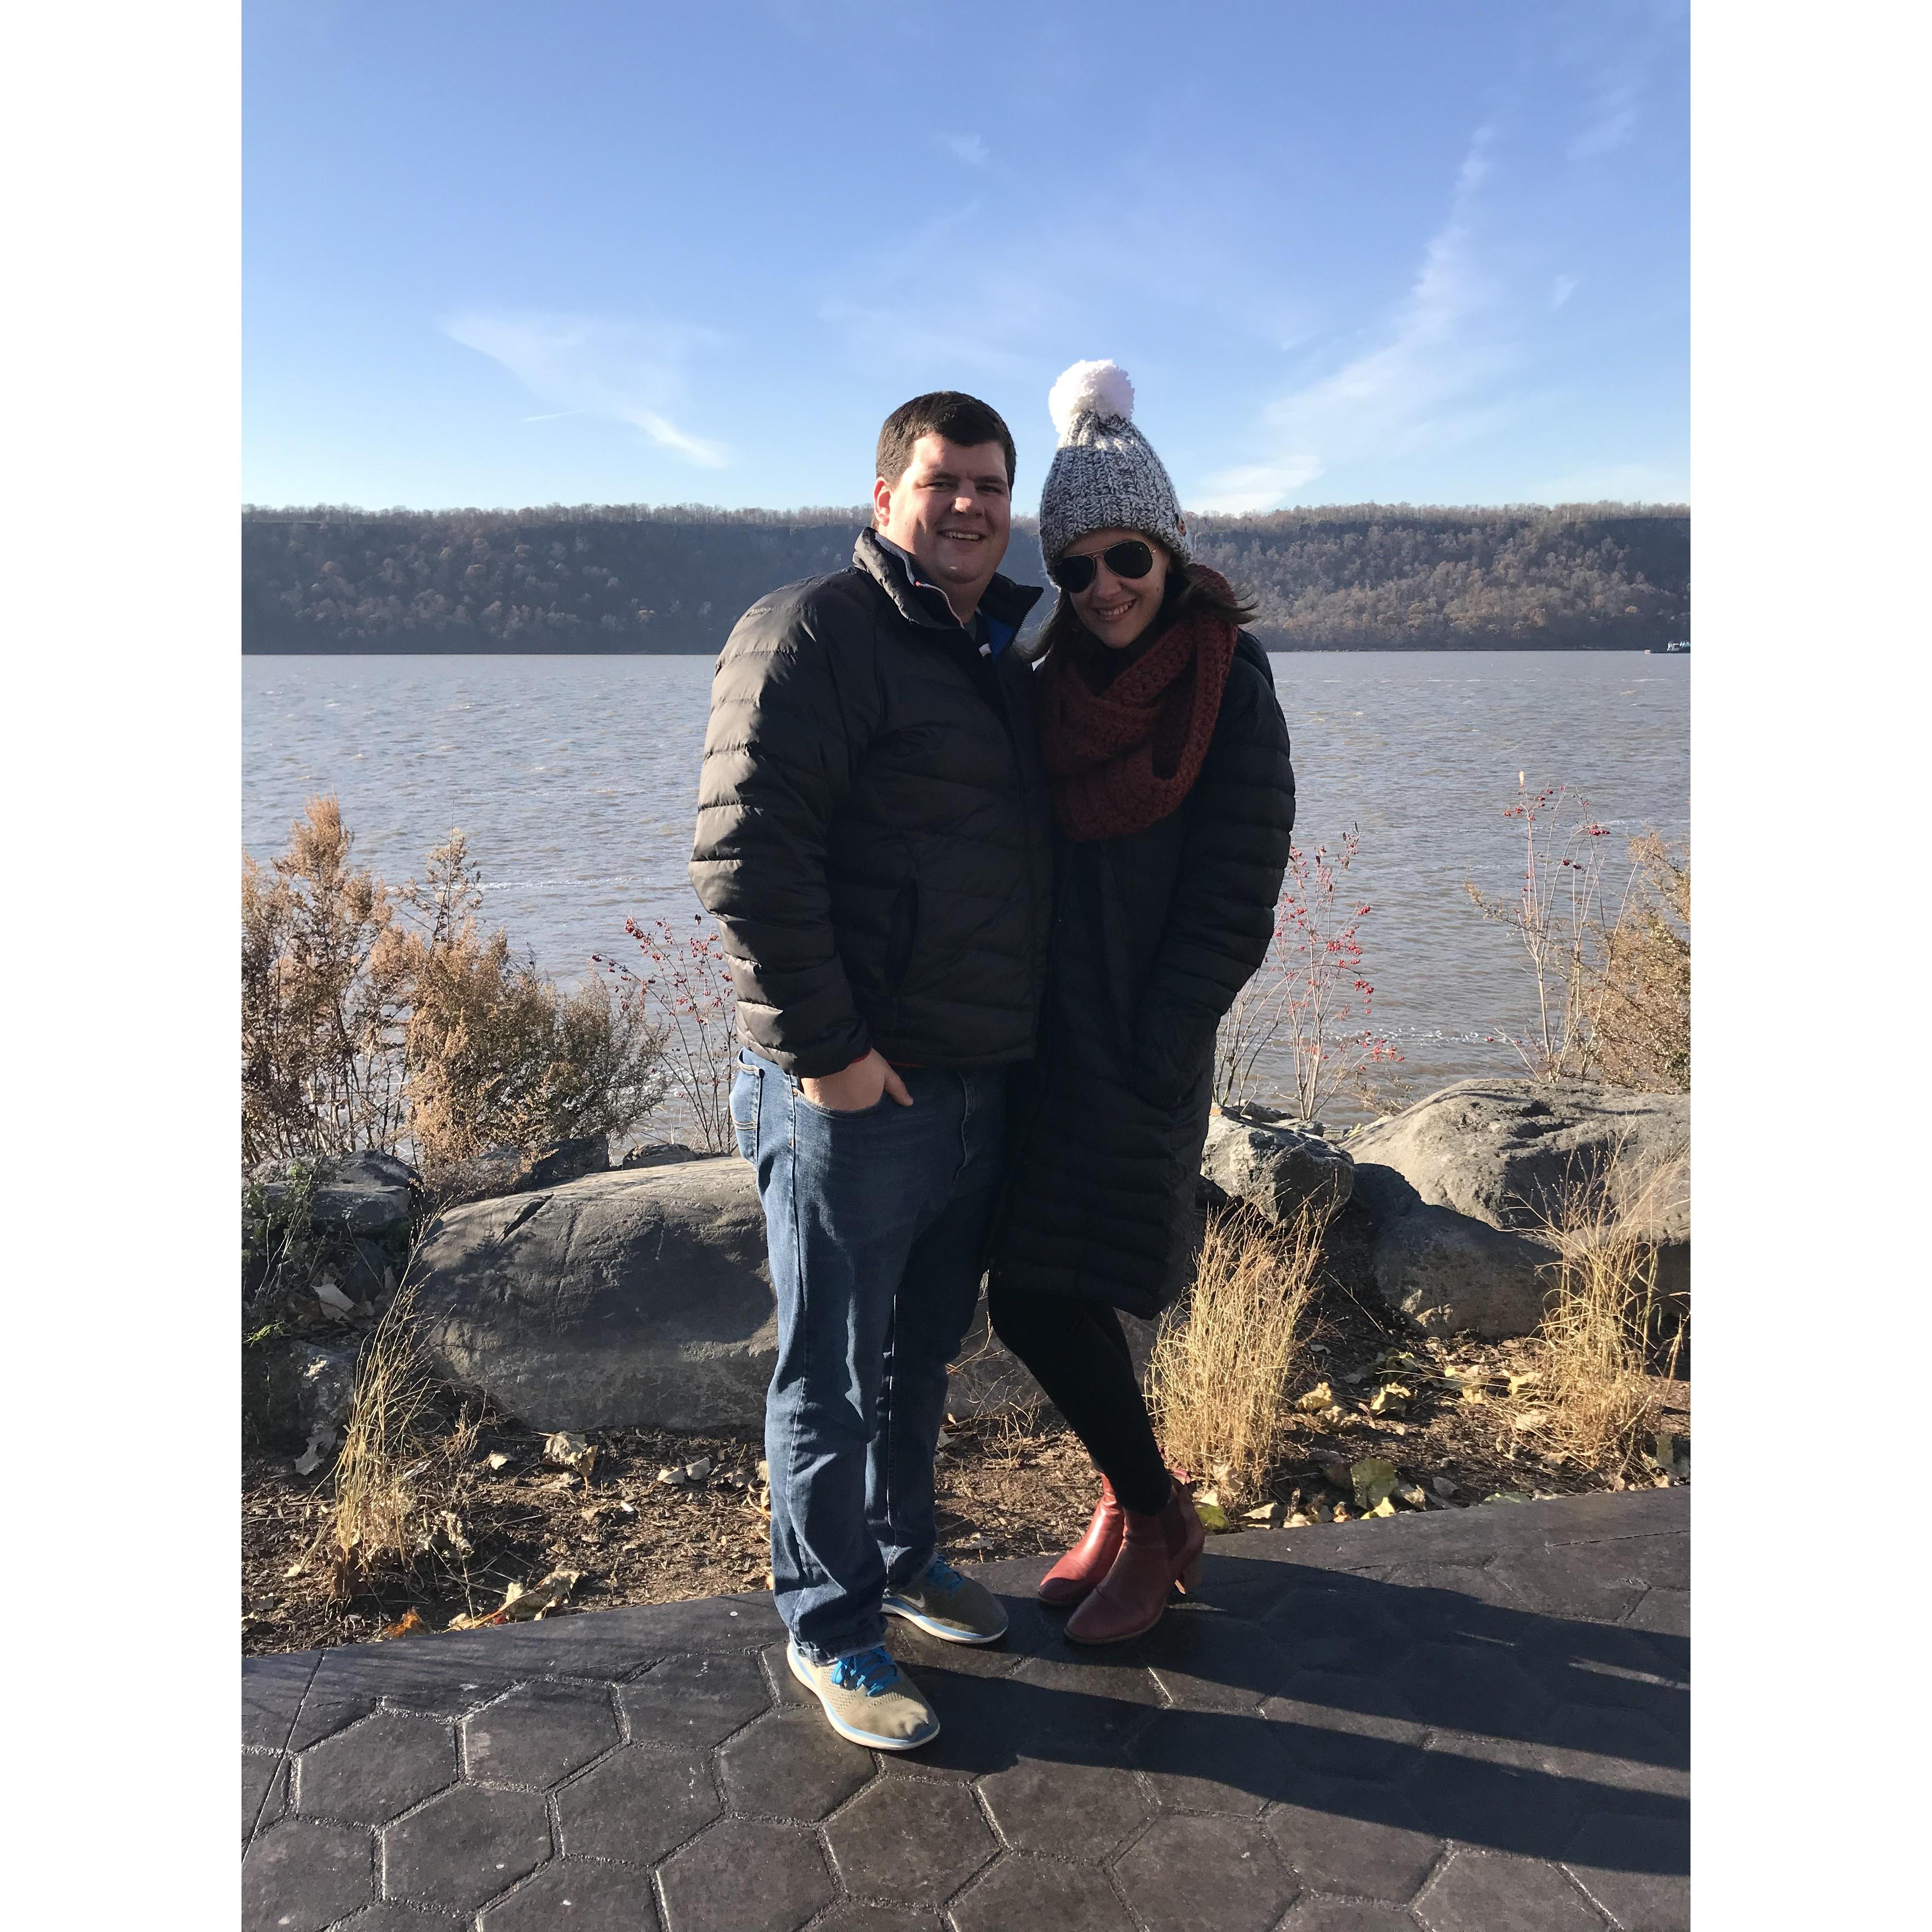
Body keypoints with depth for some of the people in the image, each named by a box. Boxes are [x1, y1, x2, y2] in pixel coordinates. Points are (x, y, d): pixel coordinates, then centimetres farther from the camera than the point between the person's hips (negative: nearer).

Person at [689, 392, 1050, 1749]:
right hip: (854, 1087, -8)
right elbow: (746, 855, -21)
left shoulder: (1003, 653, 15)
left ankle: (904, 1558, 41)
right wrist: (823, 1048, -21)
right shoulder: (814, 635, -12)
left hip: (979, 1080, 8)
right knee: (835, 1373, 5)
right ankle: (829, 1627, 24)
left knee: (926, 1352, 21)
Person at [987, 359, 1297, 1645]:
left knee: (1042, 1302, -5)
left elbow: (1234, 893, -10)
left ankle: (1160, 1522, 19)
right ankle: (1132, 1505, 32)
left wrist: (1153, 1064, -13)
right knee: (1051, 1296, 10)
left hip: (1139, 1045, -6)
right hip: (1042, 1034, 6)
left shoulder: (1231, 679, -8)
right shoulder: (1053, 685, 8)